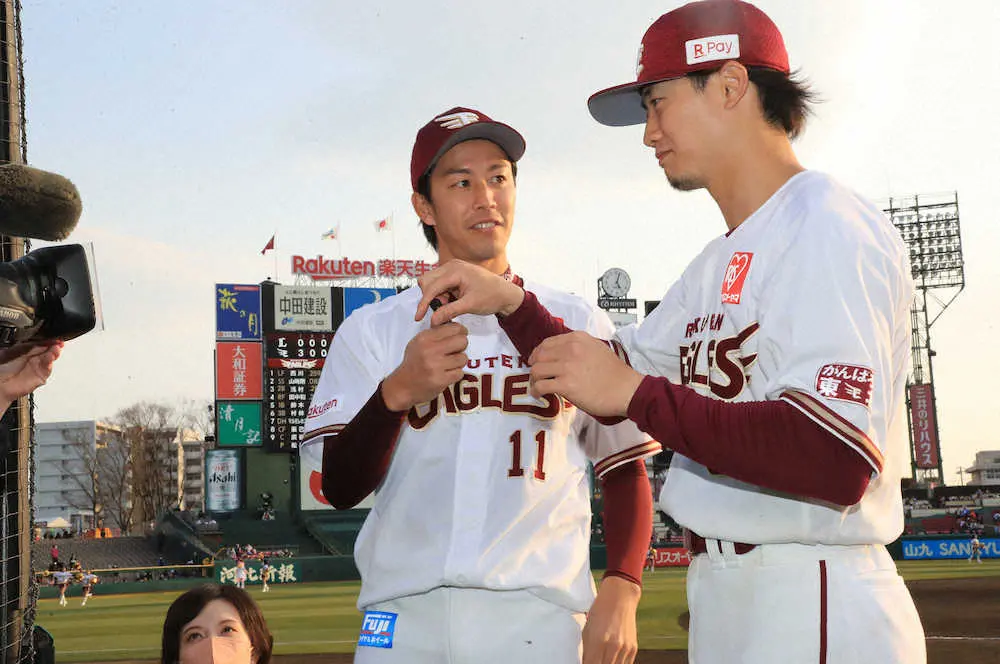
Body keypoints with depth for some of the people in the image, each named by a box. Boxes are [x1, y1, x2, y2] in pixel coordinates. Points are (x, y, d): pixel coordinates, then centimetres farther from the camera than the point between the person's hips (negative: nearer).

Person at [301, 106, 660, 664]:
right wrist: (397, 392, -17)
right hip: (404, 615, 1)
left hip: (540, 616, 0)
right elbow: (342, 488, 0)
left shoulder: (579, 325, 9)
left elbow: (626, 471, 9)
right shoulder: (373, 331, 8)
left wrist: (620, 591, -6)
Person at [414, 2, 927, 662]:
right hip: (724, 607, 9)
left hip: (816, 606, -9)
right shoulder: (720, 262, 17)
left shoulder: (832, 228, -14)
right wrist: (510, 302, 7)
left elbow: (840, 461, -25)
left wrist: (636, 393, -22)